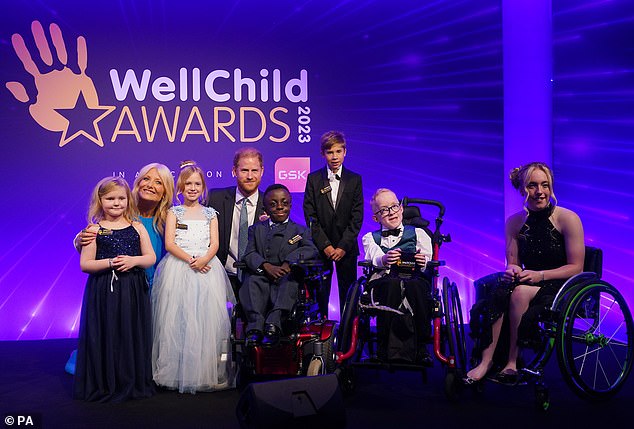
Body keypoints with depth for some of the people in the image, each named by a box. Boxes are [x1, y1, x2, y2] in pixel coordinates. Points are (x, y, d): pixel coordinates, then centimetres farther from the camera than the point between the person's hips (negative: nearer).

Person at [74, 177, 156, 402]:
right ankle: (105, 385, 14)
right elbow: (85, 264, -3)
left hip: (133, 292, 2)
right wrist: (110, 262, -16)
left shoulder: (137, 228, 8)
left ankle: (135, 383, 19)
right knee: (106, 337, 0)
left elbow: (151, 258, 7)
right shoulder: (95, 230, 2)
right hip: (103, 292, -2)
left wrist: (133, 260, -12)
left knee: (133, 336, 4)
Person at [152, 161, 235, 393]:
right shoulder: (174, 212, 10)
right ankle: (177, 372, 1)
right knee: (177, 318, -6)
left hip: (205, 268, 1)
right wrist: (190, 260, -15)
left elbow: (214, 244, 4)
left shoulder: (210, 214, 14)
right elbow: (169, 243, -1)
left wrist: (204, 259, -17)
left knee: (206, 316, -6)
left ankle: (206, 372, 1)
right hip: (178, 269, -1)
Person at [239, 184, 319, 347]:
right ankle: (255, 326, -42)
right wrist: (266, 266, -17)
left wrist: (288, 262, -19)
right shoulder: (257, 229, 22)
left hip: (286, 281, -1)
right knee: (252, 281, -31)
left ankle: (274, 323, -46)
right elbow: (249, 254, 5)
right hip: (262, 277, 1)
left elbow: (311, 250, -1)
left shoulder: (300, 230, 19)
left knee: (290, 278, -34)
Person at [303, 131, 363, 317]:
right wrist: (325, 246, -10)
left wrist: (343, 246, -10)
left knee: (348, 292, 4)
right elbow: (310, 216, -3)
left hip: (347, 247, 0)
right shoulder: (313, 179, 2)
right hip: (321, 247, 0)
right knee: (320, 292, 3)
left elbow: (357, 217, -1)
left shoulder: (355, 180, 3)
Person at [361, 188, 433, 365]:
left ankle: (419, 346, -29)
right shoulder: (370, 238, 27)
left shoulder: (417, 233, 26)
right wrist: (384, 260, -21)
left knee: (415, 286, -37)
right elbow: (373, 258, 3)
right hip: (383, 281, 0)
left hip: (415, 279, 0)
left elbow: (428, 264, 12)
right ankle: (390, 348, -35)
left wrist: (423, 262, -13)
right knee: (394, 284, -38)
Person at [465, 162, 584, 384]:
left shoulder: (567, 219, -6)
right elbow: (513, 263, 10)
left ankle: (511, 361, -25)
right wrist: (511, 271, -15)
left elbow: (576, 268, -7)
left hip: (560, 287, -4)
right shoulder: (514, 222, 7)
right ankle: (486, 361, -32)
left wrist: (540, 275, -20)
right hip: (527, 284, 4)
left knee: (519, 292, -35)